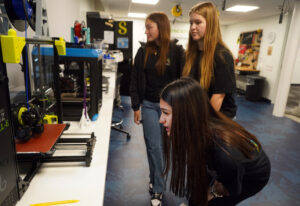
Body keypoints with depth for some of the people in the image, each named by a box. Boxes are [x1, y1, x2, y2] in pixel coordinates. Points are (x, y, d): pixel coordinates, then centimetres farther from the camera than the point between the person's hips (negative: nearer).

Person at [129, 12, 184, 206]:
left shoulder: (177, 50, -6)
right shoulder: (143, 51, 2)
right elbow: (135, 81, 4)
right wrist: (136, 106, 1)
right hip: (149, 105, 2)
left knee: (165, 144, 12)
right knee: (153, 146, 2)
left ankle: (156, 184, 38)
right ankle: (158, 189, 19)